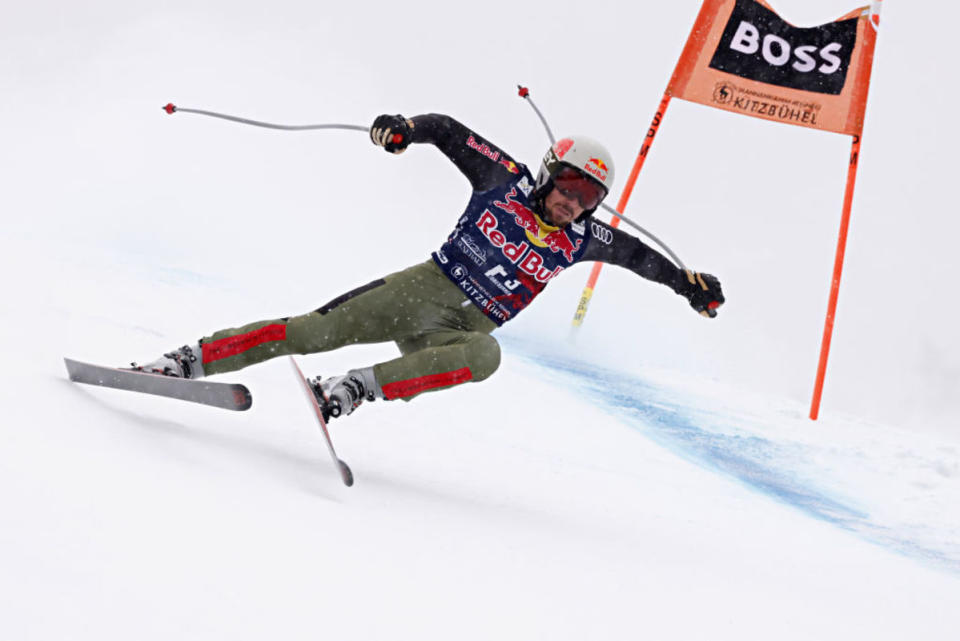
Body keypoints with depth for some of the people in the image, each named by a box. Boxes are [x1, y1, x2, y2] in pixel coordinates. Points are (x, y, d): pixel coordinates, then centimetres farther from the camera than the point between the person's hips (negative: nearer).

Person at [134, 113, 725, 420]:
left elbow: (634, 252, 20)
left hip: (466, 328, 1)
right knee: (317, 329, -18)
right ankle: (188, 361, -14)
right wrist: (407, 127, -12)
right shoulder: (508, 181, 0)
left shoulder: (578, 240, 5)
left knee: (484, 356, -36)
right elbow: (451, 132, 5)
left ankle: (354, 390, -38)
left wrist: (688, 282, 21)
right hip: (423, 288, -1)